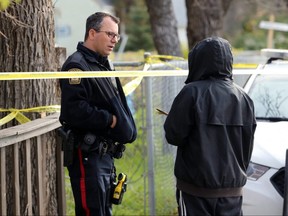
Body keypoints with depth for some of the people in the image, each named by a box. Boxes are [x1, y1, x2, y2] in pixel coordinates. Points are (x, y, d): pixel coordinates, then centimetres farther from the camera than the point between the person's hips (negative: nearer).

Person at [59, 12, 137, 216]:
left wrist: (123, 126, 8)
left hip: (105, 152, 10)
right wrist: (110, 120, -16)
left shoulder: (103, 64, 18)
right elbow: (74, 110, -25)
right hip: (87, 155, -10)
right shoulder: (77, 65, -13)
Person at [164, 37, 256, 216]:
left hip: (196, 188, -4)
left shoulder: (192, 92, -13)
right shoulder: (243, 98, 3)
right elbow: (247, 145, 10)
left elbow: (173, 135, -10)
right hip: (232, 188, 4)